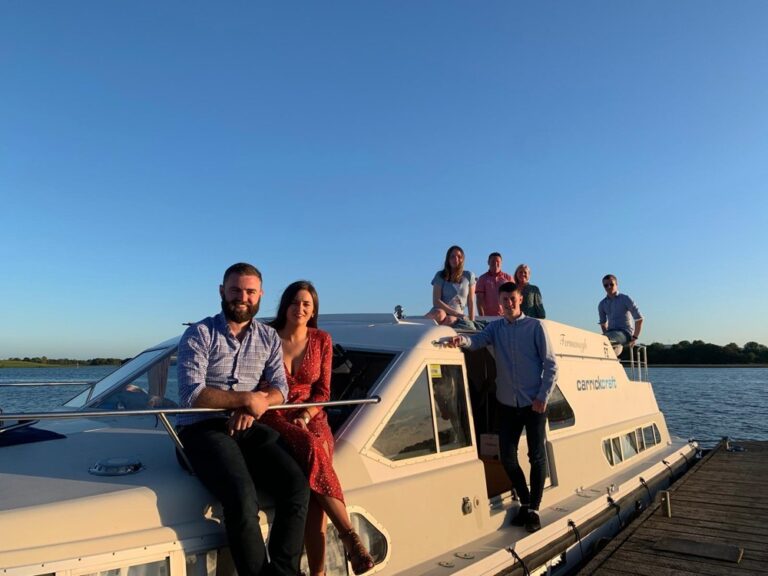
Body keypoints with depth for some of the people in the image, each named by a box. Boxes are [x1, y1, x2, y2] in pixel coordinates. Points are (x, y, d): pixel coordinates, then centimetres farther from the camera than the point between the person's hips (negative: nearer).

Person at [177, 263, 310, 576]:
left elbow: (279, 388, 6)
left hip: (248, 429, 4)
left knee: (297, 486, -20)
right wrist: (247, 399, -13)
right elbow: (191, 395, -12)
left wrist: (251, 408, -15)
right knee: (243, 499, -30)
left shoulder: (269, 338, 12)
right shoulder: (198, 335, -2)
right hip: (203, 429, -4)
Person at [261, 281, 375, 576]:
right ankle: (349, 535, -31)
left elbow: (323, 391, 9)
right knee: (312, 450, -35)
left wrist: (305, 416, -9)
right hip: (275, 418, -2)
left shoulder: (322, 340, 11)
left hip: (311, 419, 2)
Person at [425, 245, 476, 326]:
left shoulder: (469, 276, 8)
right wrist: (456, 313, -15)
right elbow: (436, 301, -6)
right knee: (439, 314, -41)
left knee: (450, 320, -37)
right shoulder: (440, 276, 2)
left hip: (457, 316, 2)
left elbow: (471, 302, 10)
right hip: (442, 311, -2)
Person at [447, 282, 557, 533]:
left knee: (537, 456, 3)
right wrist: (463, 339, -34)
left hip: (533, 404, -3)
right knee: (507, 456, 6)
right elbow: (479, 339, -12)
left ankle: (534, 509, 17)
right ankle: (525, 502, 26)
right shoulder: (496, 327, 7)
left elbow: (550, 364, -4)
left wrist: (543, 397, -11)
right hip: (507, 404, 3)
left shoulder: (535, 326, -3)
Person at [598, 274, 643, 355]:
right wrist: (606, 334, 9)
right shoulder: (602, 304, 14)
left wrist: (635, 337, -6)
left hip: (625, 333, -5)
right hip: (611, 332, 5)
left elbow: (639, 319, 0)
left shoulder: (625, 299, 1)